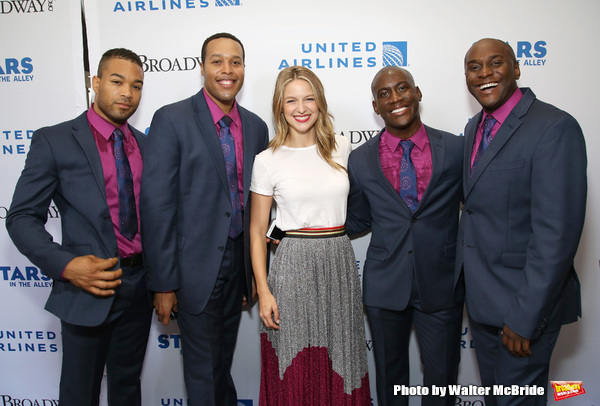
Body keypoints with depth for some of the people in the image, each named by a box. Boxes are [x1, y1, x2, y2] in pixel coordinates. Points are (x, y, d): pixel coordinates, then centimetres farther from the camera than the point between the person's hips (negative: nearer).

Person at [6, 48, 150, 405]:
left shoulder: (145, 145, 7)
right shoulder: (54, 141, -7)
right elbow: (22, 218, -7)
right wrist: (65, 265, -21)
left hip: (140, 285, 4)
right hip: (87, 289, -4)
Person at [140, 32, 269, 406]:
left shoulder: (256, 126, 5)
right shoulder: (172, 120, -11)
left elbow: (256, 201, 9)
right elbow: (156, 204, -13)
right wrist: (164, 283, -14)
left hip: (238, 261, 5)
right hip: (195, 266, -4)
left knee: (225, 359, 23)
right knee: (203, 366, 11)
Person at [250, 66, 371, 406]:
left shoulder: (341, 148, 5)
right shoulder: (268, 161, -3)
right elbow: (257, 231, 0)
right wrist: (263, 290, -5)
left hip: (340, 260, 3)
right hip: (293, 265, -2)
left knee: (340, 361, 12)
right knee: (294, 370, 6)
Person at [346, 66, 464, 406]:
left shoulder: (456, 148, -3)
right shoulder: (360, 160, -1)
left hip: (441, 285, 0)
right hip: (385, 285, 1)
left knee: (442, 377, 15)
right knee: (389, 375, 18)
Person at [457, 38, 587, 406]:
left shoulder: (555, 128, -18)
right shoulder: (475, 128, 9)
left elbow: (557, 232, -23)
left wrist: (525, 317, -21)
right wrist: (466, 277, 9)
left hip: (525, 300, -7)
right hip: (480, 296, 7)